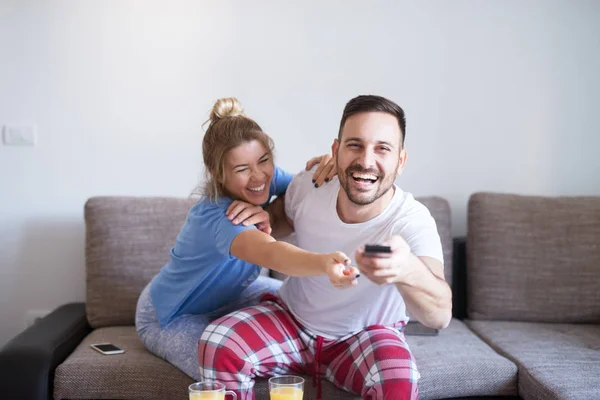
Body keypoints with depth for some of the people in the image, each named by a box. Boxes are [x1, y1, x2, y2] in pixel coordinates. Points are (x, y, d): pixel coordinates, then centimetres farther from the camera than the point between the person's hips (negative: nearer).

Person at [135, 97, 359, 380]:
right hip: (172, 317, -7)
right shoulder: (217, 217, -40)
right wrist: (324, 263, -77)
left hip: (229, 291, 7)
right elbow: (272, 254, -57)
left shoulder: (267, 177, -16)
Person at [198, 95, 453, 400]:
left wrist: (407, 269, -69)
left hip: (367, 336, -2)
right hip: (291, 320, 3)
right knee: (216, 345, -22)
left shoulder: (412, 220, -29)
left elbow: (440, 315, -46)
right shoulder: (307, 186, -18)